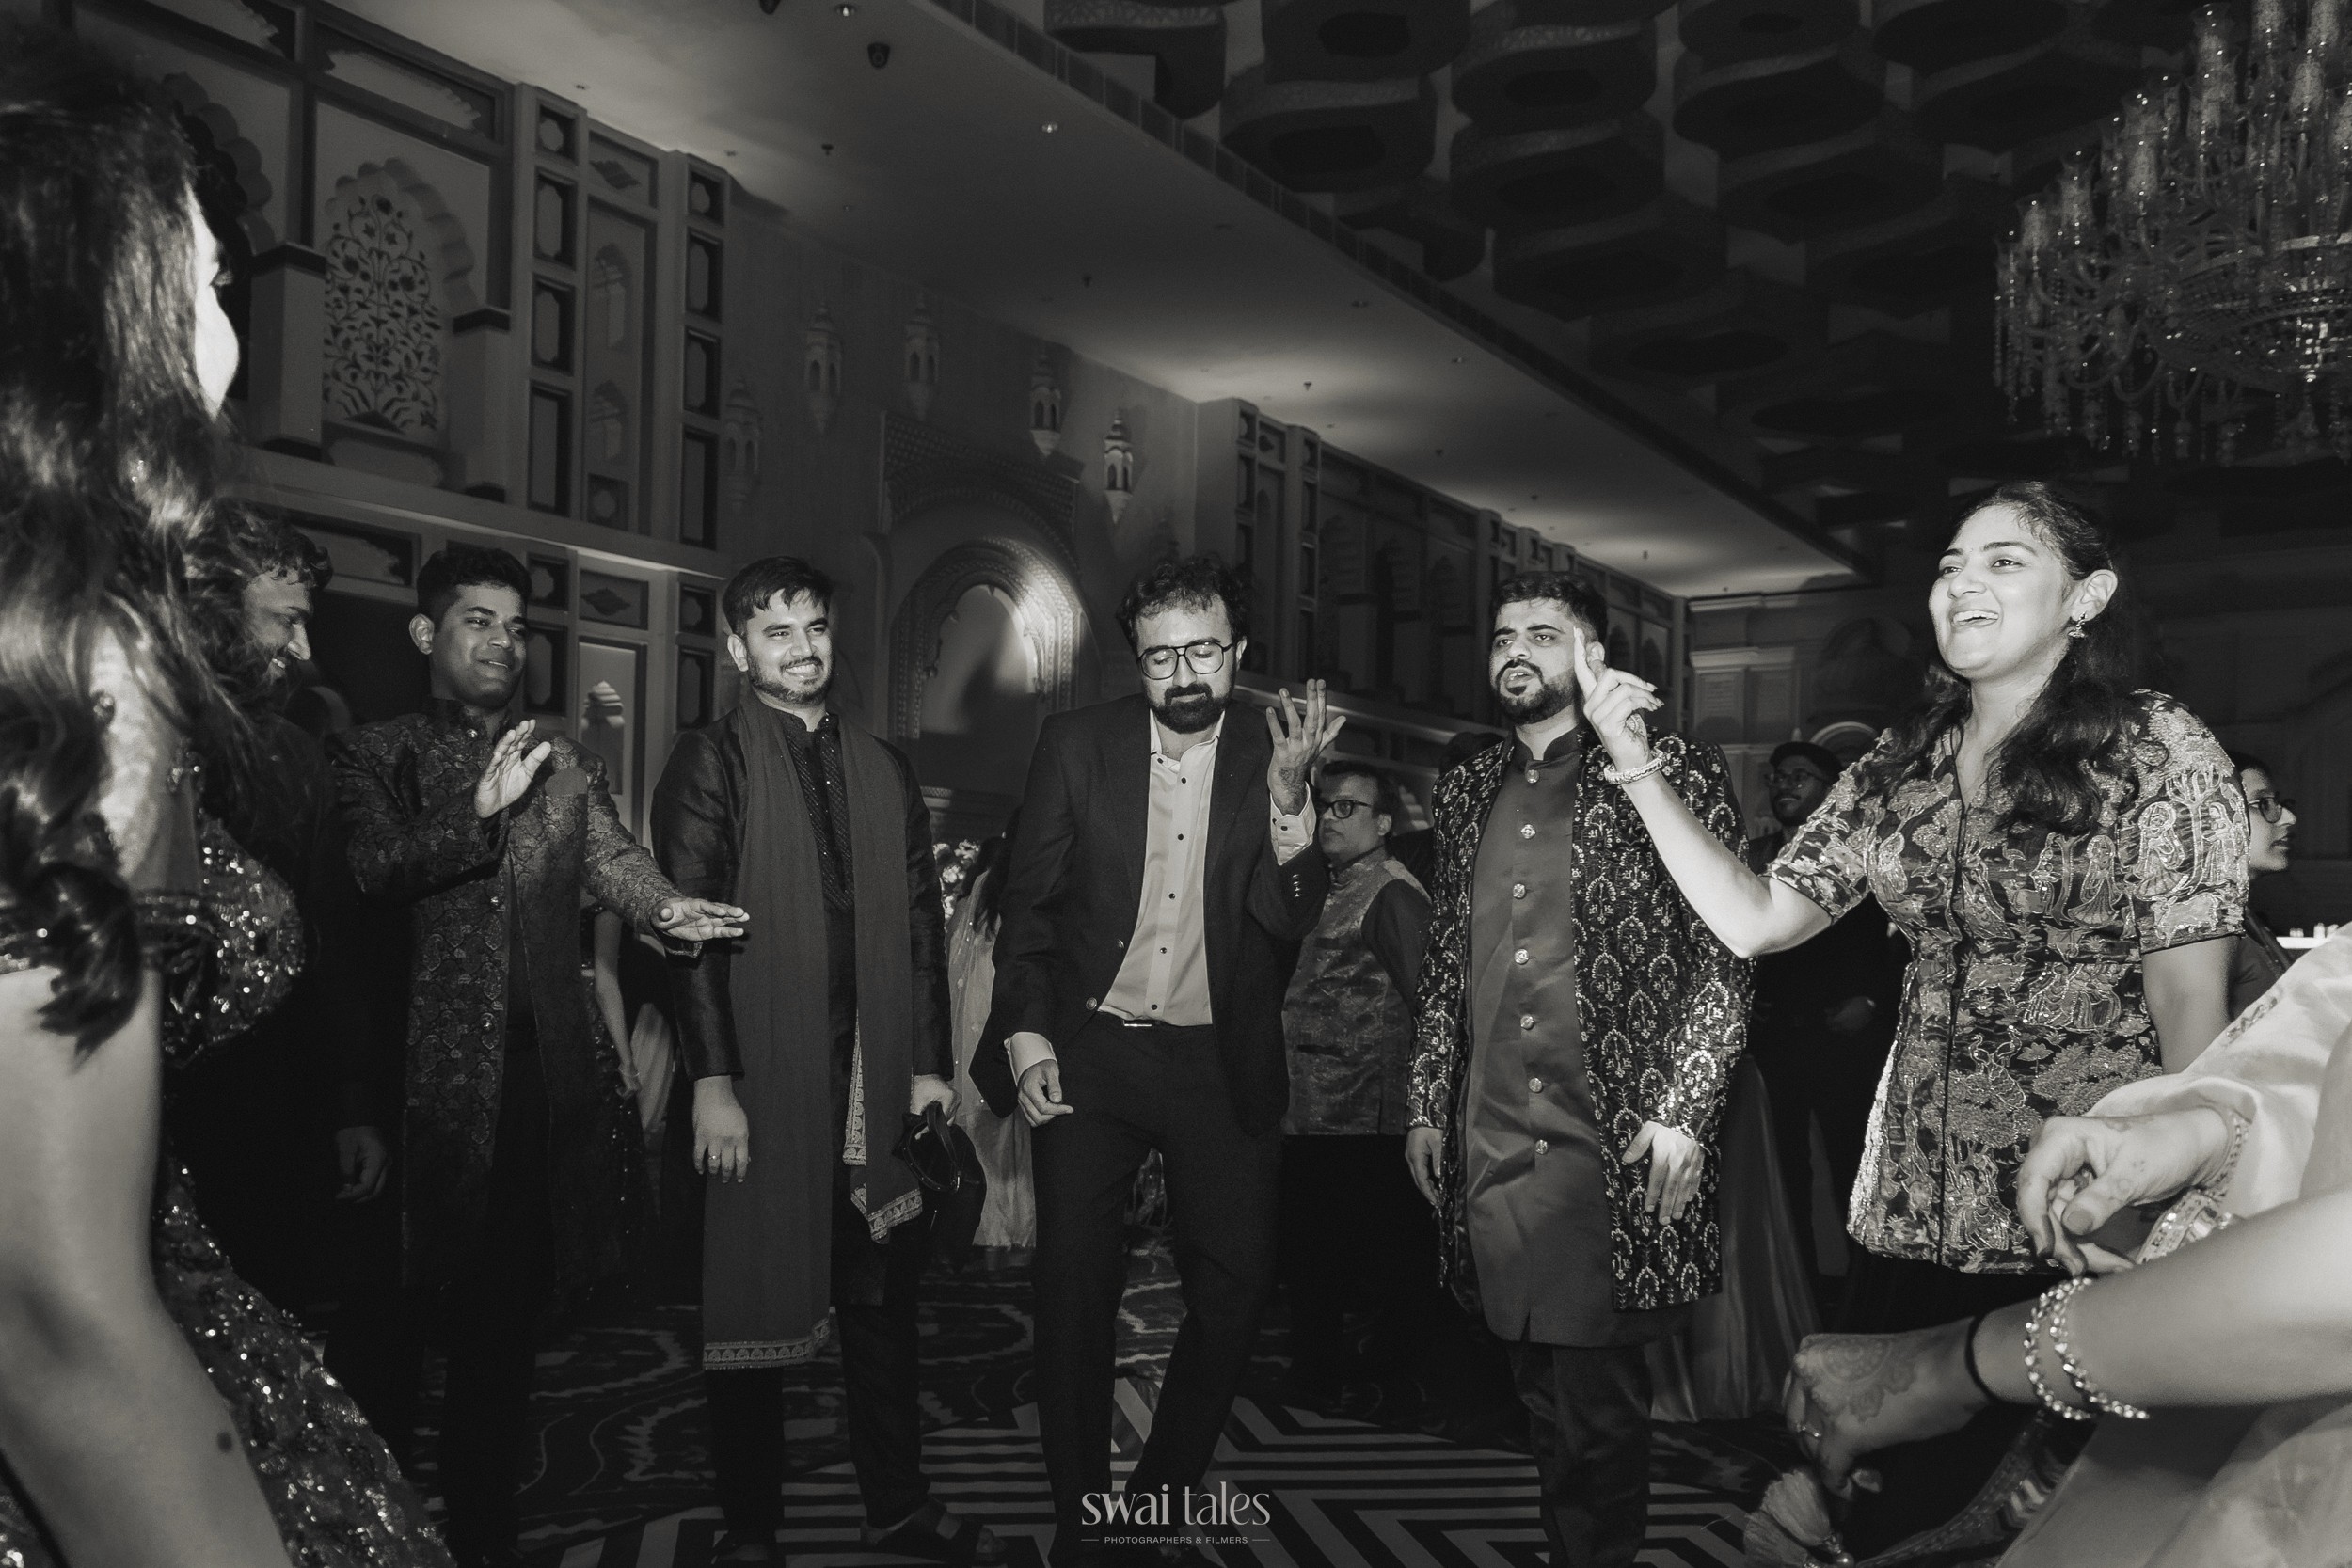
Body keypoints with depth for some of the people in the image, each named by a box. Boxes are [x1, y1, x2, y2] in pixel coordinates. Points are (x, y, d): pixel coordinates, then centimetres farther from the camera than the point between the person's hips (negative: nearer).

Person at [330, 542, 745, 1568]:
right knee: (400, 1308, 4)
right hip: (424, 1070, -3)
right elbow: (373, 870, -11)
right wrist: (481, 813, -26)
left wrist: (667, 908, -21)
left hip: (542, 1072, 3)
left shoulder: (562, 763, 14)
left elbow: (611, 857, 0)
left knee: (506, 1315, 10)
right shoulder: (375, 754, 5)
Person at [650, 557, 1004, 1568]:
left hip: (876, 1088, 5)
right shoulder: (709, 764, -2)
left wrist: (929, 1061, 6)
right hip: (761, 1086, -4)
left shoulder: (883, 771, 14)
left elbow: (921, 922, 13)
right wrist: (713, 1082, -15)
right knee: (755, 1300, 5)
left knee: (884, 1298, 12)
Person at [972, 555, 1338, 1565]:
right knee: (1074, 1291, 4)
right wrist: (1025, 1030, -8)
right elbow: (1030, 900, 2)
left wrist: (1288, 795, -24)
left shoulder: (1272, 764, -1)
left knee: (1235, 1290, 4)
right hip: (1087, 1056, 0)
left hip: (1220, 1066, 1)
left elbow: (1292, 919, -10)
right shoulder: (1076, 745, -1)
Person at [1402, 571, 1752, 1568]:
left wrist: (1681, 1114, -13)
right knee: (1543, 1394, 12)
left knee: (1598, 1402, 0)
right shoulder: (1468, 792, 14)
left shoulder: (1672, 773, -2)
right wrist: (1426, 1106, 14)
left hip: (1609, 1144, -5)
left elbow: (1723, 957, -6)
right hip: (1486, 1146, 5)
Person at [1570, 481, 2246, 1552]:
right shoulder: (1900, 768, 7)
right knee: (1895, 1495, 12)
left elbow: (2190, 1006, -9)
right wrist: (1639, 771, -3)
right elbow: (1753, 920, 4)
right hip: (1914, 1212, 4)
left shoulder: (2156, 751, -7)